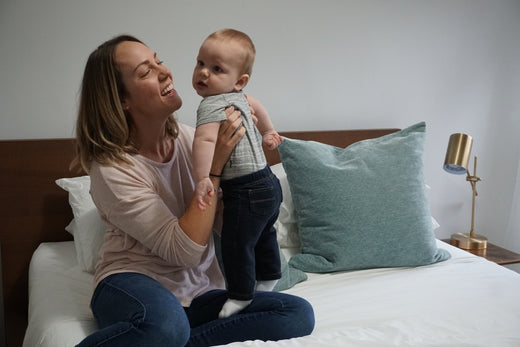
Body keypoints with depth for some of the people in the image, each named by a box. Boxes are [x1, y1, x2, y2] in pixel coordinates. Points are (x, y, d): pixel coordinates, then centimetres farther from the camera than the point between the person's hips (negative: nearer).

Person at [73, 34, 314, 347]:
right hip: (133, 285, -6)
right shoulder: (112, 169, -16)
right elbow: (184, 250, -22)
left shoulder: (189, 138, 1)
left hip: (199, 294, 7)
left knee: (299, 315, -17)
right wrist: (215, 163, -23)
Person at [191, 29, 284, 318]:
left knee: (237, 243, 1)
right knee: (263, 237, 28)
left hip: (247, 191, -11)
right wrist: (268, 133, 42)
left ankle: (241, 296, 16)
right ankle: (268, 279, 48)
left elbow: (205, 139, -39)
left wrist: (203, 178, -44)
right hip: (268, 184, 11)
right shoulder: (237, 97, 9)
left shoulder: (213, 105, -21)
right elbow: (256, 105, 31)